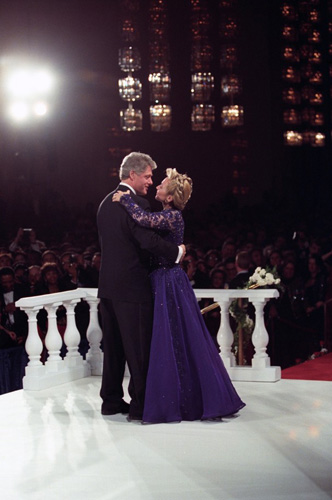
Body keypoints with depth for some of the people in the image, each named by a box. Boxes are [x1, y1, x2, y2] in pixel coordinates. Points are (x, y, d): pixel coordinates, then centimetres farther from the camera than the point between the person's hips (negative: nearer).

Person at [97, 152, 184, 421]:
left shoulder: (106, 203, 13)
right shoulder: (136, 204, -14)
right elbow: (148, 240, -25)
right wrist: (176, 251, -12)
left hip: (108, 285, 9)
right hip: (132, 286, -9)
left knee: (114, 346, 15)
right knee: (139, 348, -4)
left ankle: (111, 400, 21)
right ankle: (140, 405, -2)